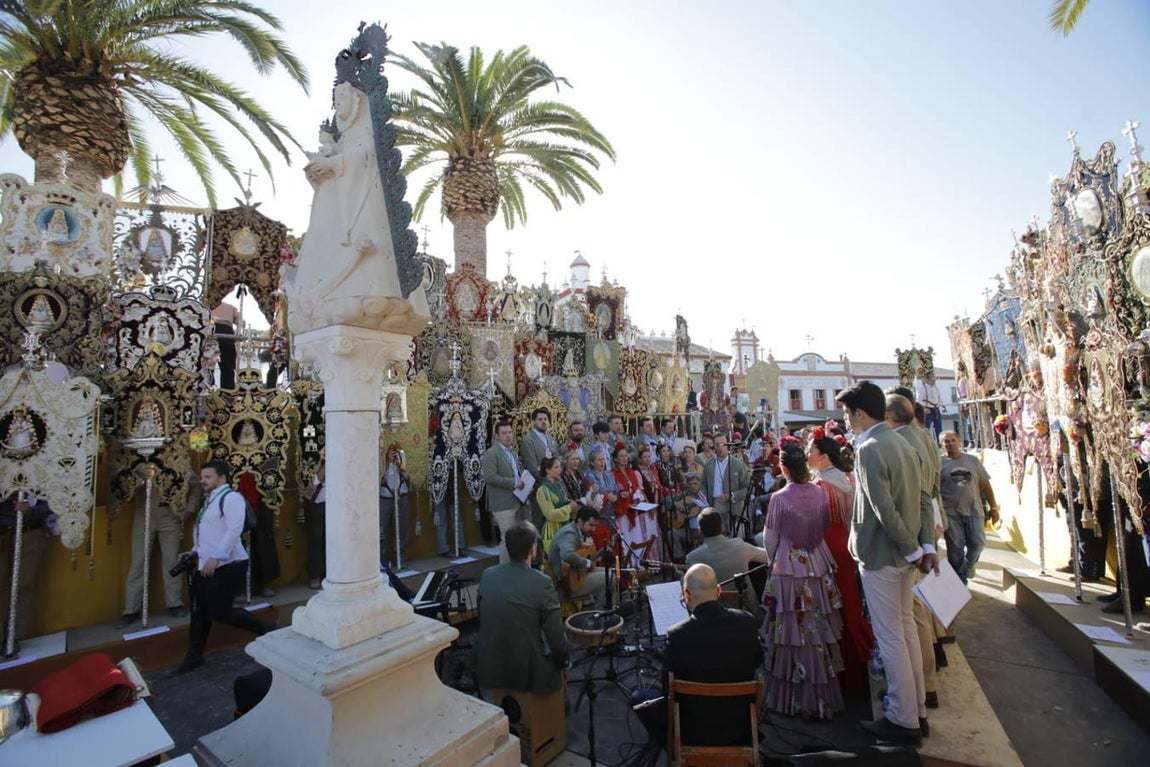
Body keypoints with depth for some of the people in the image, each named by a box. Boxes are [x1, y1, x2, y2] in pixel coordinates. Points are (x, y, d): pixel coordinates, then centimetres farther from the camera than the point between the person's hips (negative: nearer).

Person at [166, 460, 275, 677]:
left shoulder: (231, 497, -15)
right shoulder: (210, 499, 16)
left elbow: (234, 530, -24)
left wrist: (215, 557, -26)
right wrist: (196, 553, 14)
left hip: (227, 565, -10)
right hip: (205, 565, 10)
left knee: (220, 612, -8)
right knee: (200, 612, 15)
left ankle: (265, 629, 9)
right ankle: (194, 657, 29)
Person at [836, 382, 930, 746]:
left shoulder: (869, 450, -22)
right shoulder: (901, 442, 6)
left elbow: (885, 511, -25)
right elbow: (921, 499, 11)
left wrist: (913, 549, -14)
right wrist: (925, 546, 13)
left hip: (881, 555, -9)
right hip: (905, 553, 9)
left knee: (890, 637, 4)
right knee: (906, 629, 19)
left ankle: (903, 721, 18)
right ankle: (917, 709, 33)